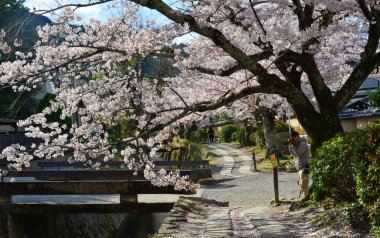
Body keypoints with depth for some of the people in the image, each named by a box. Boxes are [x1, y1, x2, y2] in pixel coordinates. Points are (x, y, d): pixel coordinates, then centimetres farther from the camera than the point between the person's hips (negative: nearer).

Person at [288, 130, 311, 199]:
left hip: (304, 167, -10)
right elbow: (293, 153, 15)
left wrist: (292, 145, -17)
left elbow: (298, 153, -22)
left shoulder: (303, 144, -16)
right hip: (300, 167, 10)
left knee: (303, 184, -10)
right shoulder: (297, 143, 14)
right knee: (301, 183, 17)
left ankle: (306, 198, -8)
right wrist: (290, 146, -1)